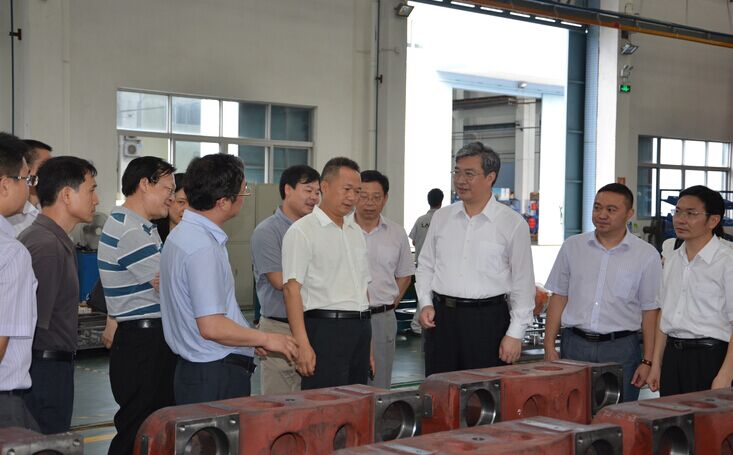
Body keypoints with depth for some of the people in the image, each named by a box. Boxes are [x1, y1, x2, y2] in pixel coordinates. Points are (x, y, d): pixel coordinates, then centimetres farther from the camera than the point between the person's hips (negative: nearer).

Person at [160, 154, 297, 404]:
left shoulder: (183, 234, 11)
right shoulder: (203, 248, -21)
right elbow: (212, 327, -24)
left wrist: (252, 339, 19)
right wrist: (266, 339, -10)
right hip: (216, 377, -10)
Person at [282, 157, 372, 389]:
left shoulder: (356, 231, 18)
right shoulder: (302, 231, -5)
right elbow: (292, 289, -12)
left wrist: (369, 342, 18)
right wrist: (303, 344, -20)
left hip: (360, 329, 7)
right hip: (326, 328, -7)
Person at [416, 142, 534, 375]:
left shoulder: (513, 224, -2)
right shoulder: (441, 218, 10)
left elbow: (523, 284, -1)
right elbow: (425, 266, 18)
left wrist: (515, 334, -5)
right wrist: (425, 303, 3)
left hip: (489, 320, -3)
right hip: (440, 317, 4)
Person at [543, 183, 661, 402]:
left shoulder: (647, 255, 1)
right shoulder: (572, 247, 7)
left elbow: (650, 311, 2)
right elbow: (558, 297, 10)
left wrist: (647, 361, -2)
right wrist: (549, 346, 5)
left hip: (620, 348, -2)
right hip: (574, 343, 2)